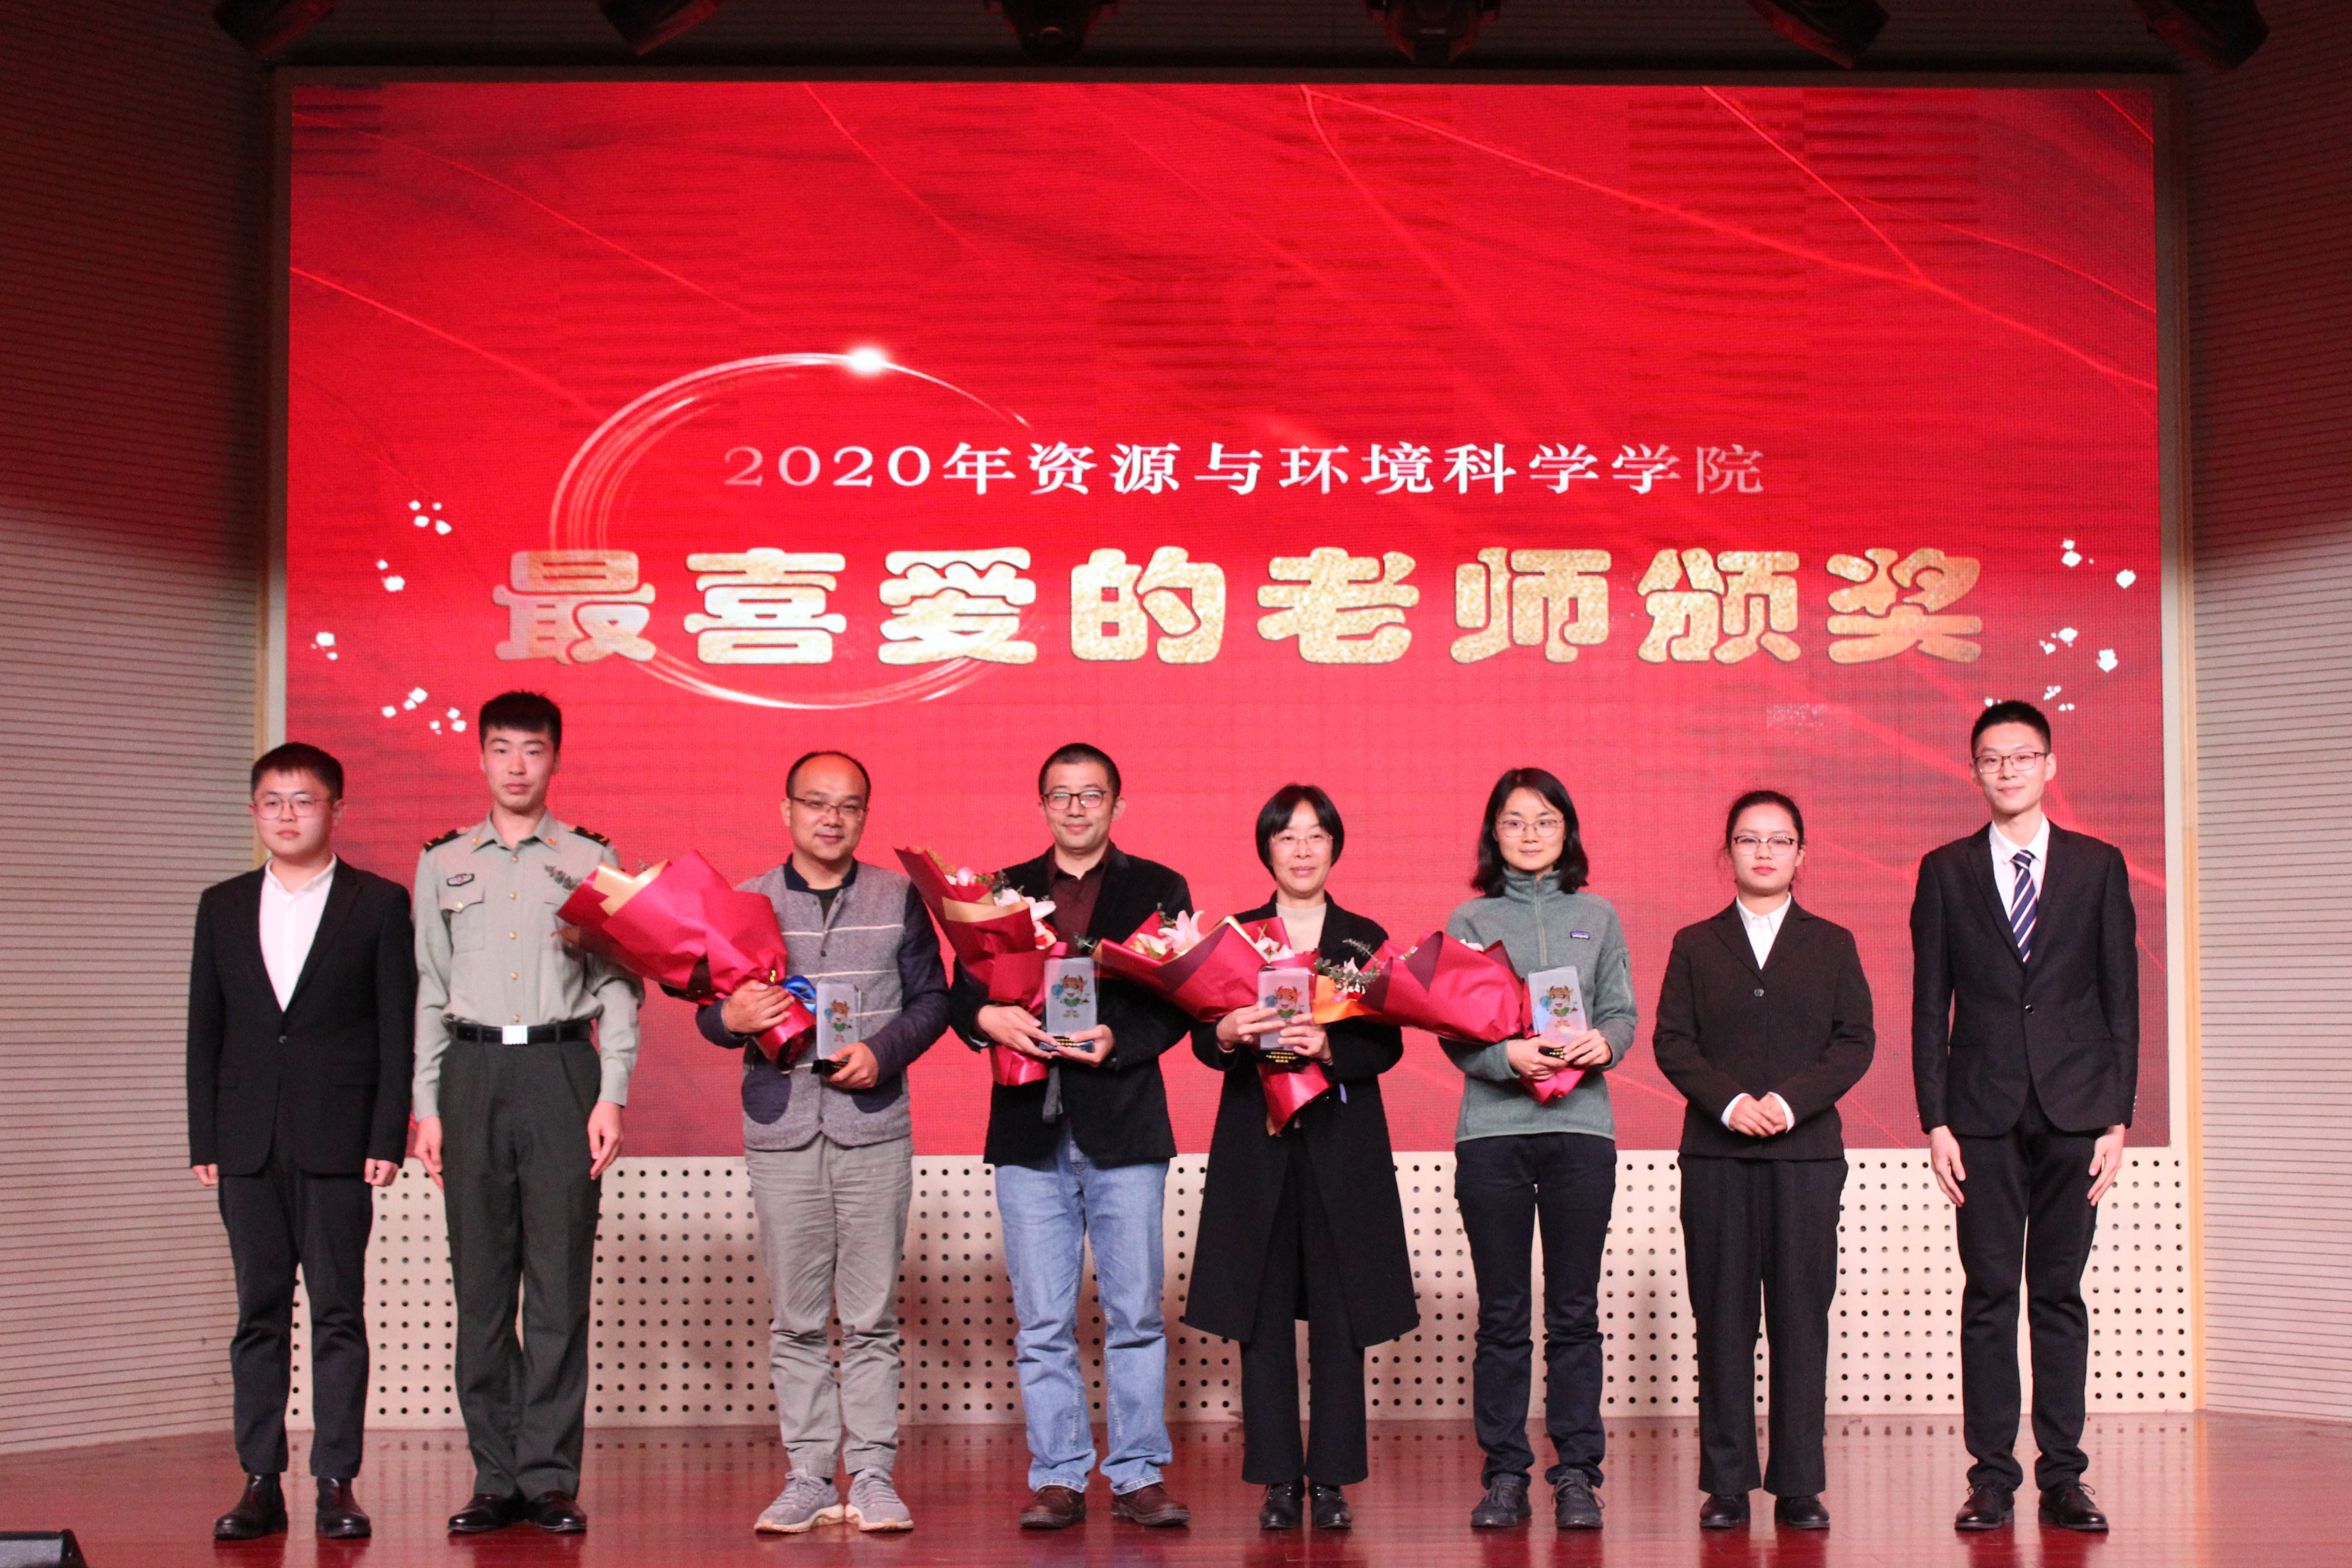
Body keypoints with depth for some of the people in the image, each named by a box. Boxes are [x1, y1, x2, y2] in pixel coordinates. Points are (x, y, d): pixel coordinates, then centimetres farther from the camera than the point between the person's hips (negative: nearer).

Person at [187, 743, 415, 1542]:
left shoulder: (378, 904, 3)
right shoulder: (223, 906, 13)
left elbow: (397, 1029, 0)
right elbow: (205, 1030, 12)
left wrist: (388, 1138, -8)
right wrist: (205, 1139, 5)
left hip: (337, 1141, -3)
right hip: (249, 1144, 3)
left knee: (339, 1312, -1)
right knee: (259, 1313, 5)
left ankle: (337, 1482, 3)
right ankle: (260, 1483, 9)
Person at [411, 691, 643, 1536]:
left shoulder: (591, 860, 9)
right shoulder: (443, 862, 14)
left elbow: (618, 983, 6)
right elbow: (429, 989, 14)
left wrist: (611, 1095, -3)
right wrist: (426, 1104, 6)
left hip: (561, 1068, -2)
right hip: (473, 1070, 2)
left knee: (559, 1280, -4)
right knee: (480, 1281, 1)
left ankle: (550, 1476, 0)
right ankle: (496, 1476, 7)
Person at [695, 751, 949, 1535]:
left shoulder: (898, 899, 8)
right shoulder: (744, 903, 8)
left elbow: (931, 998, 7)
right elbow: (712, 1008, 8)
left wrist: (884, 1051, -10)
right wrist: (732, 1019, -15)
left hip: (875, 1125, 0)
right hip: (781, 1128, 1)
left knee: (872, 1316, 1)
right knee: (796, 1318, 3)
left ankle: (873, 1475, 7)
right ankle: (809, 1477, 10)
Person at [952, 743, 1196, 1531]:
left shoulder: (1158, 889, 9)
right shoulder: (1003, 890, 14)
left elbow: (1179, 1003, 1)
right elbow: (962, 996, 8)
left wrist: (1118, 1042, -15)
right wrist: (989, 1018, -14)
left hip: (1124, 1127, -1)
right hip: (1031, 1129, 1)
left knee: (1136, 1315, 1)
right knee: (1041, 1323, 3)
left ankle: (1137, 1476, 8)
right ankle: (1057, 1479, 10)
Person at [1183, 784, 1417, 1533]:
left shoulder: (1366, 940, 10)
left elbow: (1388, 1045, 1)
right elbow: (1202, 1040, 2)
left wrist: (1329, 1047, -17)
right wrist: (1227, 1035, -20)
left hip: (1343, 1144, 0)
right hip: (1255, 1144, 0)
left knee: (1339, 1315, -1)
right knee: (1262, 1314, 0)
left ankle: (1331, 1479, 6)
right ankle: (1278, 1480, 6)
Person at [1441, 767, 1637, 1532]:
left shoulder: (1597, 917, 13)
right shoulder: (1469, 921, 8)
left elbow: (1622, 1011, 10)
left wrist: (1603, 1043, -12)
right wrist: (1509, 1056, -17)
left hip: (1581, 1125, 1)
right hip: (1492, 1126, -1)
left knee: (1575, 1312, 1)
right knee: (1500, 1314, 2)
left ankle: (1577, 1475, 6)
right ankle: (1504, 1475, 7)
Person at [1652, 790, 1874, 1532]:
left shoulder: (1833, 944, 11)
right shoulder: (1695, 945, 11)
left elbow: (1855, 1042, 3)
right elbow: (1671, 1040, 3)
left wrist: (1791, 1100, -12)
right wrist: (1729, 1101, -13)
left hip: (1807, 1150, 0)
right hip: (1715, 1154, 0)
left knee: (1802, 1316, -1)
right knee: (1723, 1318, 0)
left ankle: (1799, 1484, 4)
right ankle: (1727, 1481, 5)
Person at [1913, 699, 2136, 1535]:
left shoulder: (2098, 866, 7)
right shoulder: (1946, 871, 7)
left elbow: (2121, 1000, 5)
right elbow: (1929, 1004, 5)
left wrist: (2117, 1119, -2)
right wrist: (1936, 1122, -2)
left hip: (2074, 1112, 0)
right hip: (1984, 1113, 0)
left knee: (2060, 1294, 4)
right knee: (1989, 1294, 1)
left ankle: (2063, 1476, 9)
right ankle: (1992, 1476, 5)